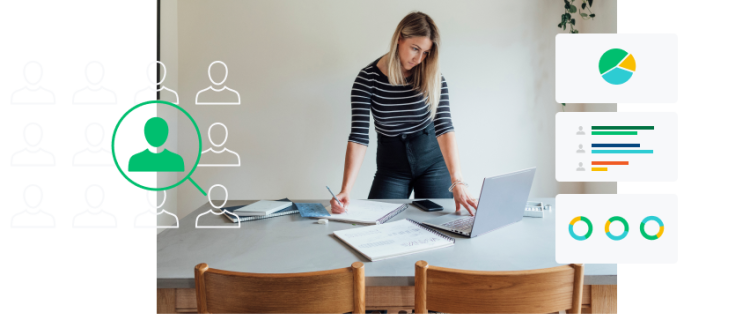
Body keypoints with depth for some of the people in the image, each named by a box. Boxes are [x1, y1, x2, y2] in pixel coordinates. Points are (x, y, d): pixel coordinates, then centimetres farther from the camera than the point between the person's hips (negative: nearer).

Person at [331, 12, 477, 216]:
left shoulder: (432, 77, -12)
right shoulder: (367, 79, -14)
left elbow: (444, 127, -22)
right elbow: (359, 136, -21)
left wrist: (457, 182, -34)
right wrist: (346, 189, -33)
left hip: (432, 161, 0)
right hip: (391, 166, 0)